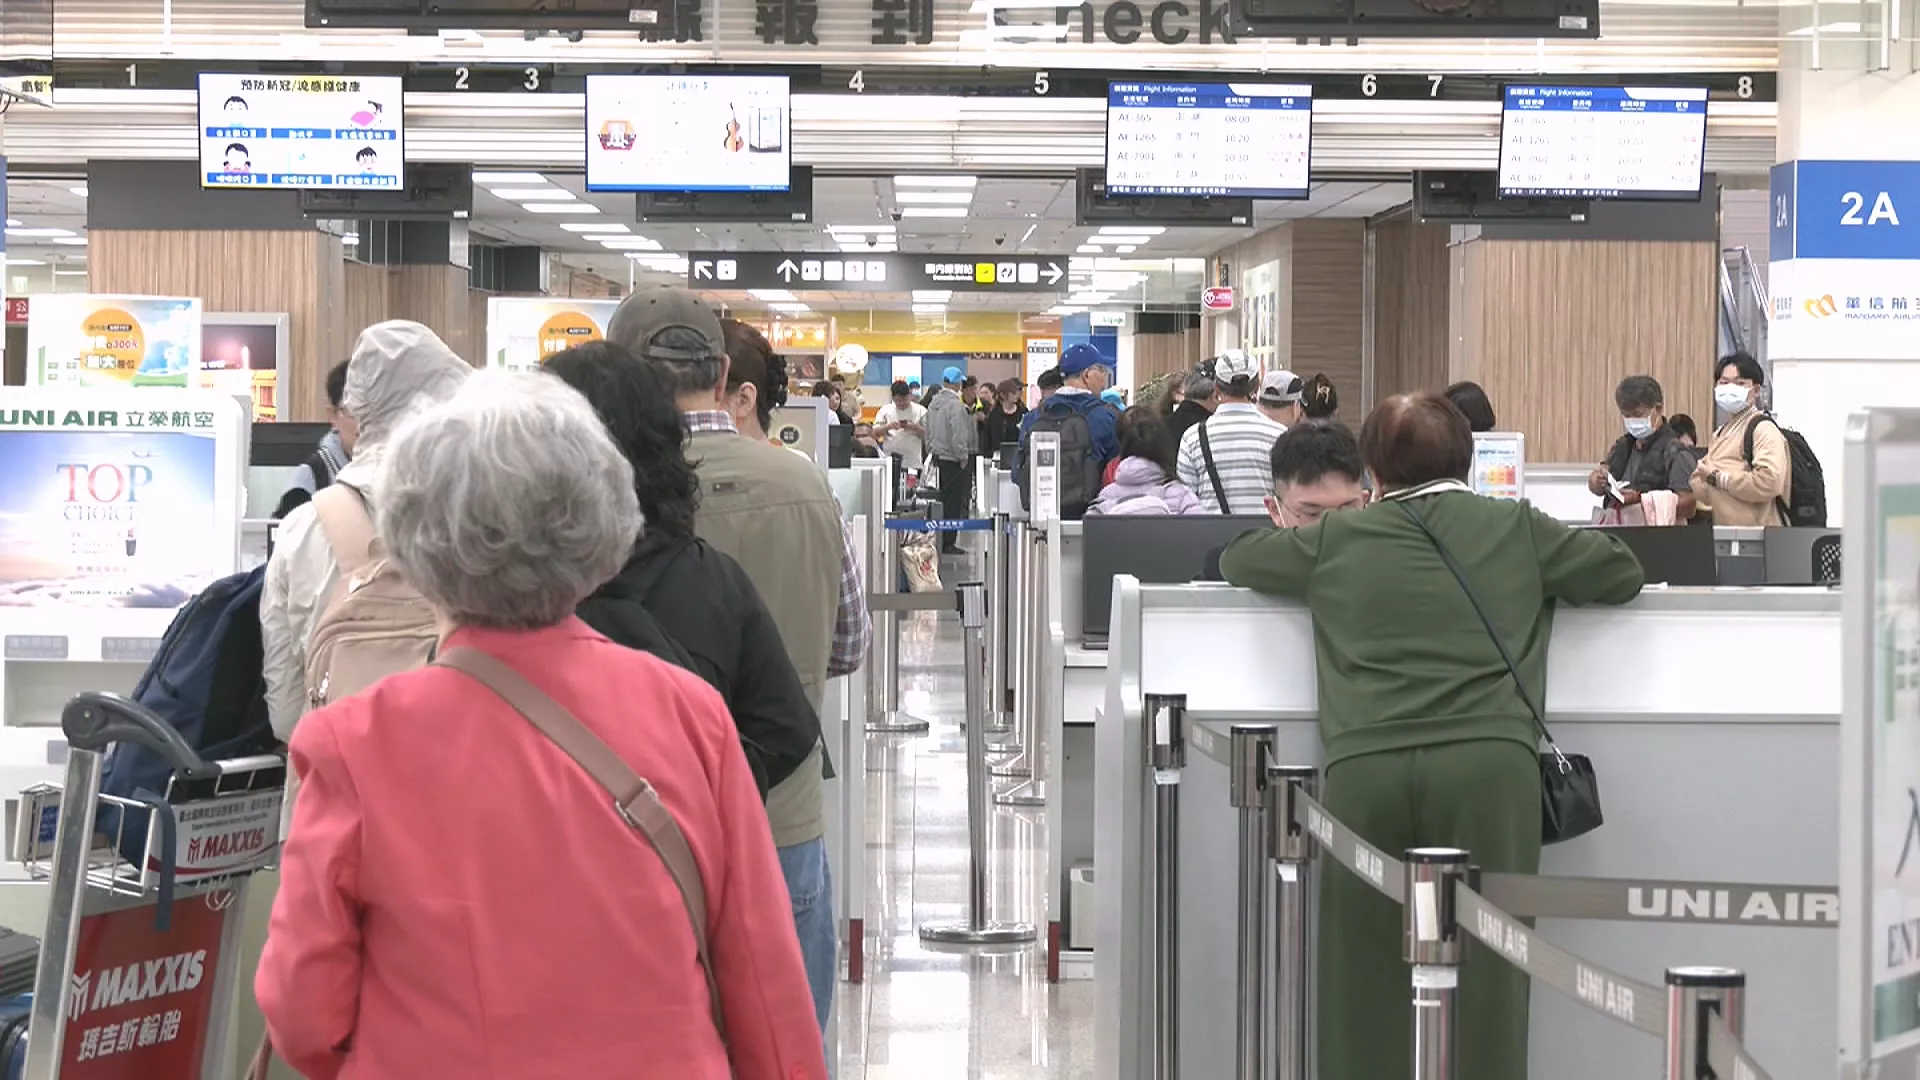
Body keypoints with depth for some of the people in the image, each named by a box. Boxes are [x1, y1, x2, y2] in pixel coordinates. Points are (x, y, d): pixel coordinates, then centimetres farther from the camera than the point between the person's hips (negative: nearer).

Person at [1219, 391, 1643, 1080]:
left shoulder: (1336, 540, 16)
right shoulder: (1516, 529, 14)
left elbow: (1237, 558, 31)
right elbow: (1622, 572, 24)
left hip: (1364, 765, 1)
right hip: (1486, 759, -1)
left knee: (1365, 978, 6)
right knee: (1483, 975, 0)